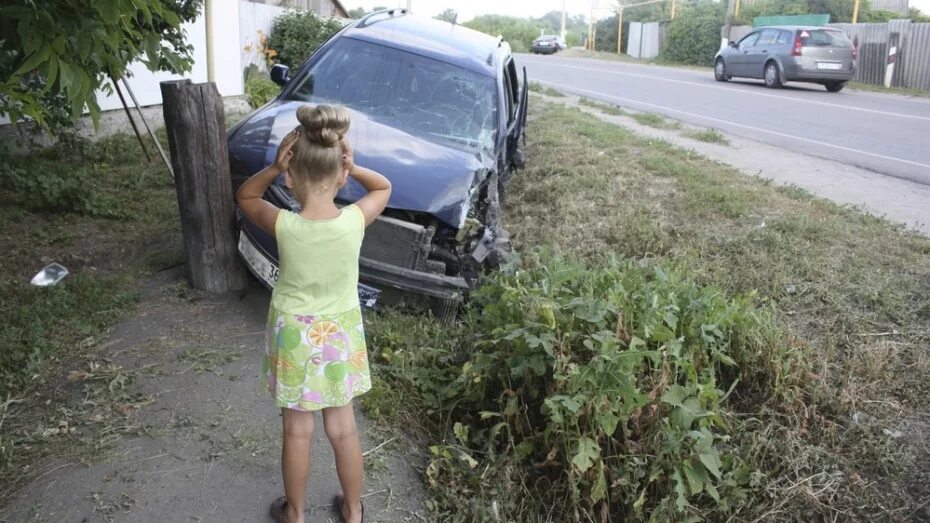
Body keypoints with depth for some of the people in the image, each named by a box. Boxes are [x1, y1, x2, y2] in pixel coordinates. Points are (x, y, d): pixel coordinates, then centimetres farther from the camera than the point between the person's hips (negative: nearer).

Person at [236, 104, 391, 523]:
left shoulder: (284, 226, -22)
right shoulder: (355, 220, -20)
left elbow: (244, 196, 0)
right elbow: (384, 187, 3)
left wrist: (273, 169, -17)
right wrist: (352, 167, -14)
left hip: (294, 336, -1)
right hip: (340, 335, 1)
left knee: (297, 432, 16)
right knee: (343, 429, 18)